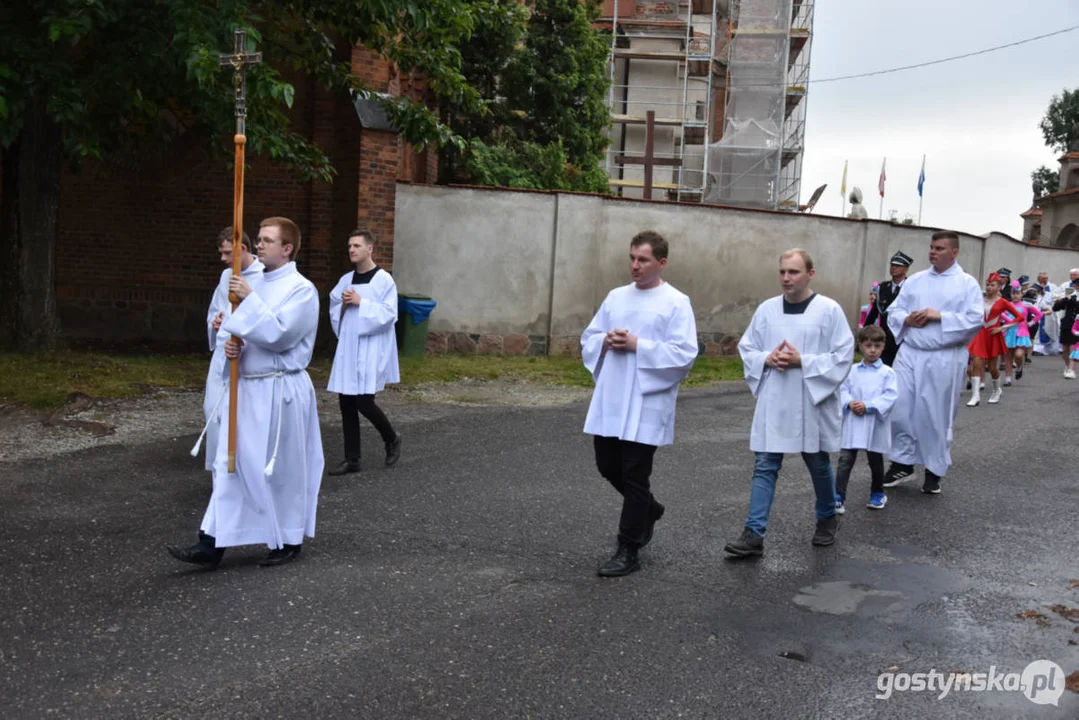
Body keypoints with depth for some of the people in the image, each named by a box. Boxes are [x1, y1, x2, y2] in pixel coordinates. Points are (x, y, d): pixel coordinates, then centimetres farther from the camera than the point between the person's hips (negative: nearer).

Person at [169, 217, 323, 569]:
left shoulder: (301, 289, -12)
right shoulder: (256, 283, 12)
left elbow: (279, 335, -21)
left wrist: (249, 299, -19)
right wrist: (234, 343, -3)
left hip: (280, 391, -7)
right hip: (248, 386, 7)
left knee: (282, 468, 4)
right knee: (231, 464, 6)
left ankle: (288, 541, 22)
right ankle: (212, 545, 9)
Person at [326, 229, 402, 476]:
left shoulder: (384, 279, -9)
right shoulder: (346, 280, 9)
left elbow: (389, 314, -16)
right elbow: (334, 306, 21)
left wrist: (361, 302, -18)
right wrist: (342, 331, 4)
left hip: (371, 350, -6)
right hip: (348, 349, 6)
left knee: (363, 402, -9)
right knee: (346, 403, 5)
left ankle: (391, 439, 19)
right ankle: (352, 459, 15)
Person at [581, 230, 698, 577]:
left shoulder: (676, 302, -6)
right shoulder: (615, 297, 12)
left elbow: (684, 354, -15)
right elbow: (588, 339, 14)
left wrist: (637, 345, -19)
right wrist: (606, 341, -8)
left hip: (646, 404, -6)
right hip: (610, 400, 6)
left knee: (634, 477, 0)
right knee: (608, 467, 14)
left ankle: (628, 551, 13)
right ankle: (648, 510, 41)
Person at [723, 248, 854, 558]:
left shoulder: (829, 310, -7)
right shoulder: (766, 309, 3)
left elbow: (843, 356, -10)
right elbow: (746, 350, 9)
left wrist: (803, 361, -19)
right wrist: (767, 359, -12)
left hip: (813, 403, -2)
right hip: (773, 403, 2)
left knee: (819, 465, 15)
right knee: (764, 467, -1)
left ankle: (827, 519, 39)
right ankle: (754, 534, 0)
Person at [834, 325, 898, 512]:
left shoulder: (887, 372, -2)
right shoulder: (852, 370, 6)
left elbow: (890, 396, -11)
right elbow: (842, 390, 4)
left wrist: (868, 406, -20)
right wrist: (850, 403, -16)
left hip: (875, 425, -1)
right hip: (852, 424, 1)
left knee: (875, 461, 15)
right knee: (845, 460, -4)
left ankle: (878, 493, 35)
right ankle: (838, 497, -5)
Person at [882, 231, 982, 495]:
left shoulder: (967, 284, -1)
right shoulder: (914, 280, 11)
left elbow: (975, 320, -10)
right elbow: (894, 311, 12)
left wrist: (941, 316, -17)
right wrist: (907, 319, -9)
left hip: (944, 359, -4)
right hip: (909, 354, 4)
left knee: (937, 414, 4)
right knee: (899, 408, 2)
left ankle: (935, 470, 19)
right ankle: (903, 463, 17)